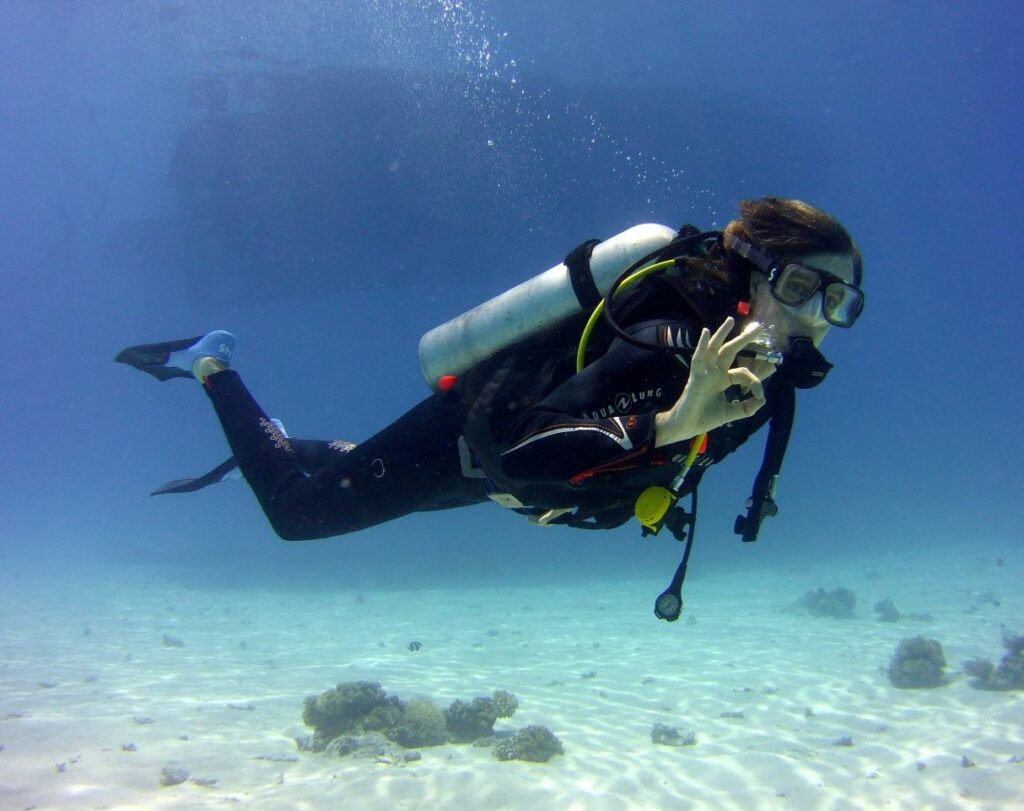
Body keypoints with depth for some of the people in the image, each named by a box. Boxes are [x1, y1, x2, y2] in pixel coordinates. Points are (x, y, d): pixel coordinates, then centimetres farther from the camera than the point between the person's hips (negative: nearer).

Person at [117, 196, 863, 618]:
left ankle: (279, 440, 57)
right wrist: (671, 423, -63)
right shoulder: (669, 350, -39)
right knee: (296, 510, 12)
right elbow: (527, 450, -52)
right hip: (463, 437, -8)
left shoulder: (759, 362, -12)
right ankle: (212, 365, 29)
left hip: (494, 449, 8)